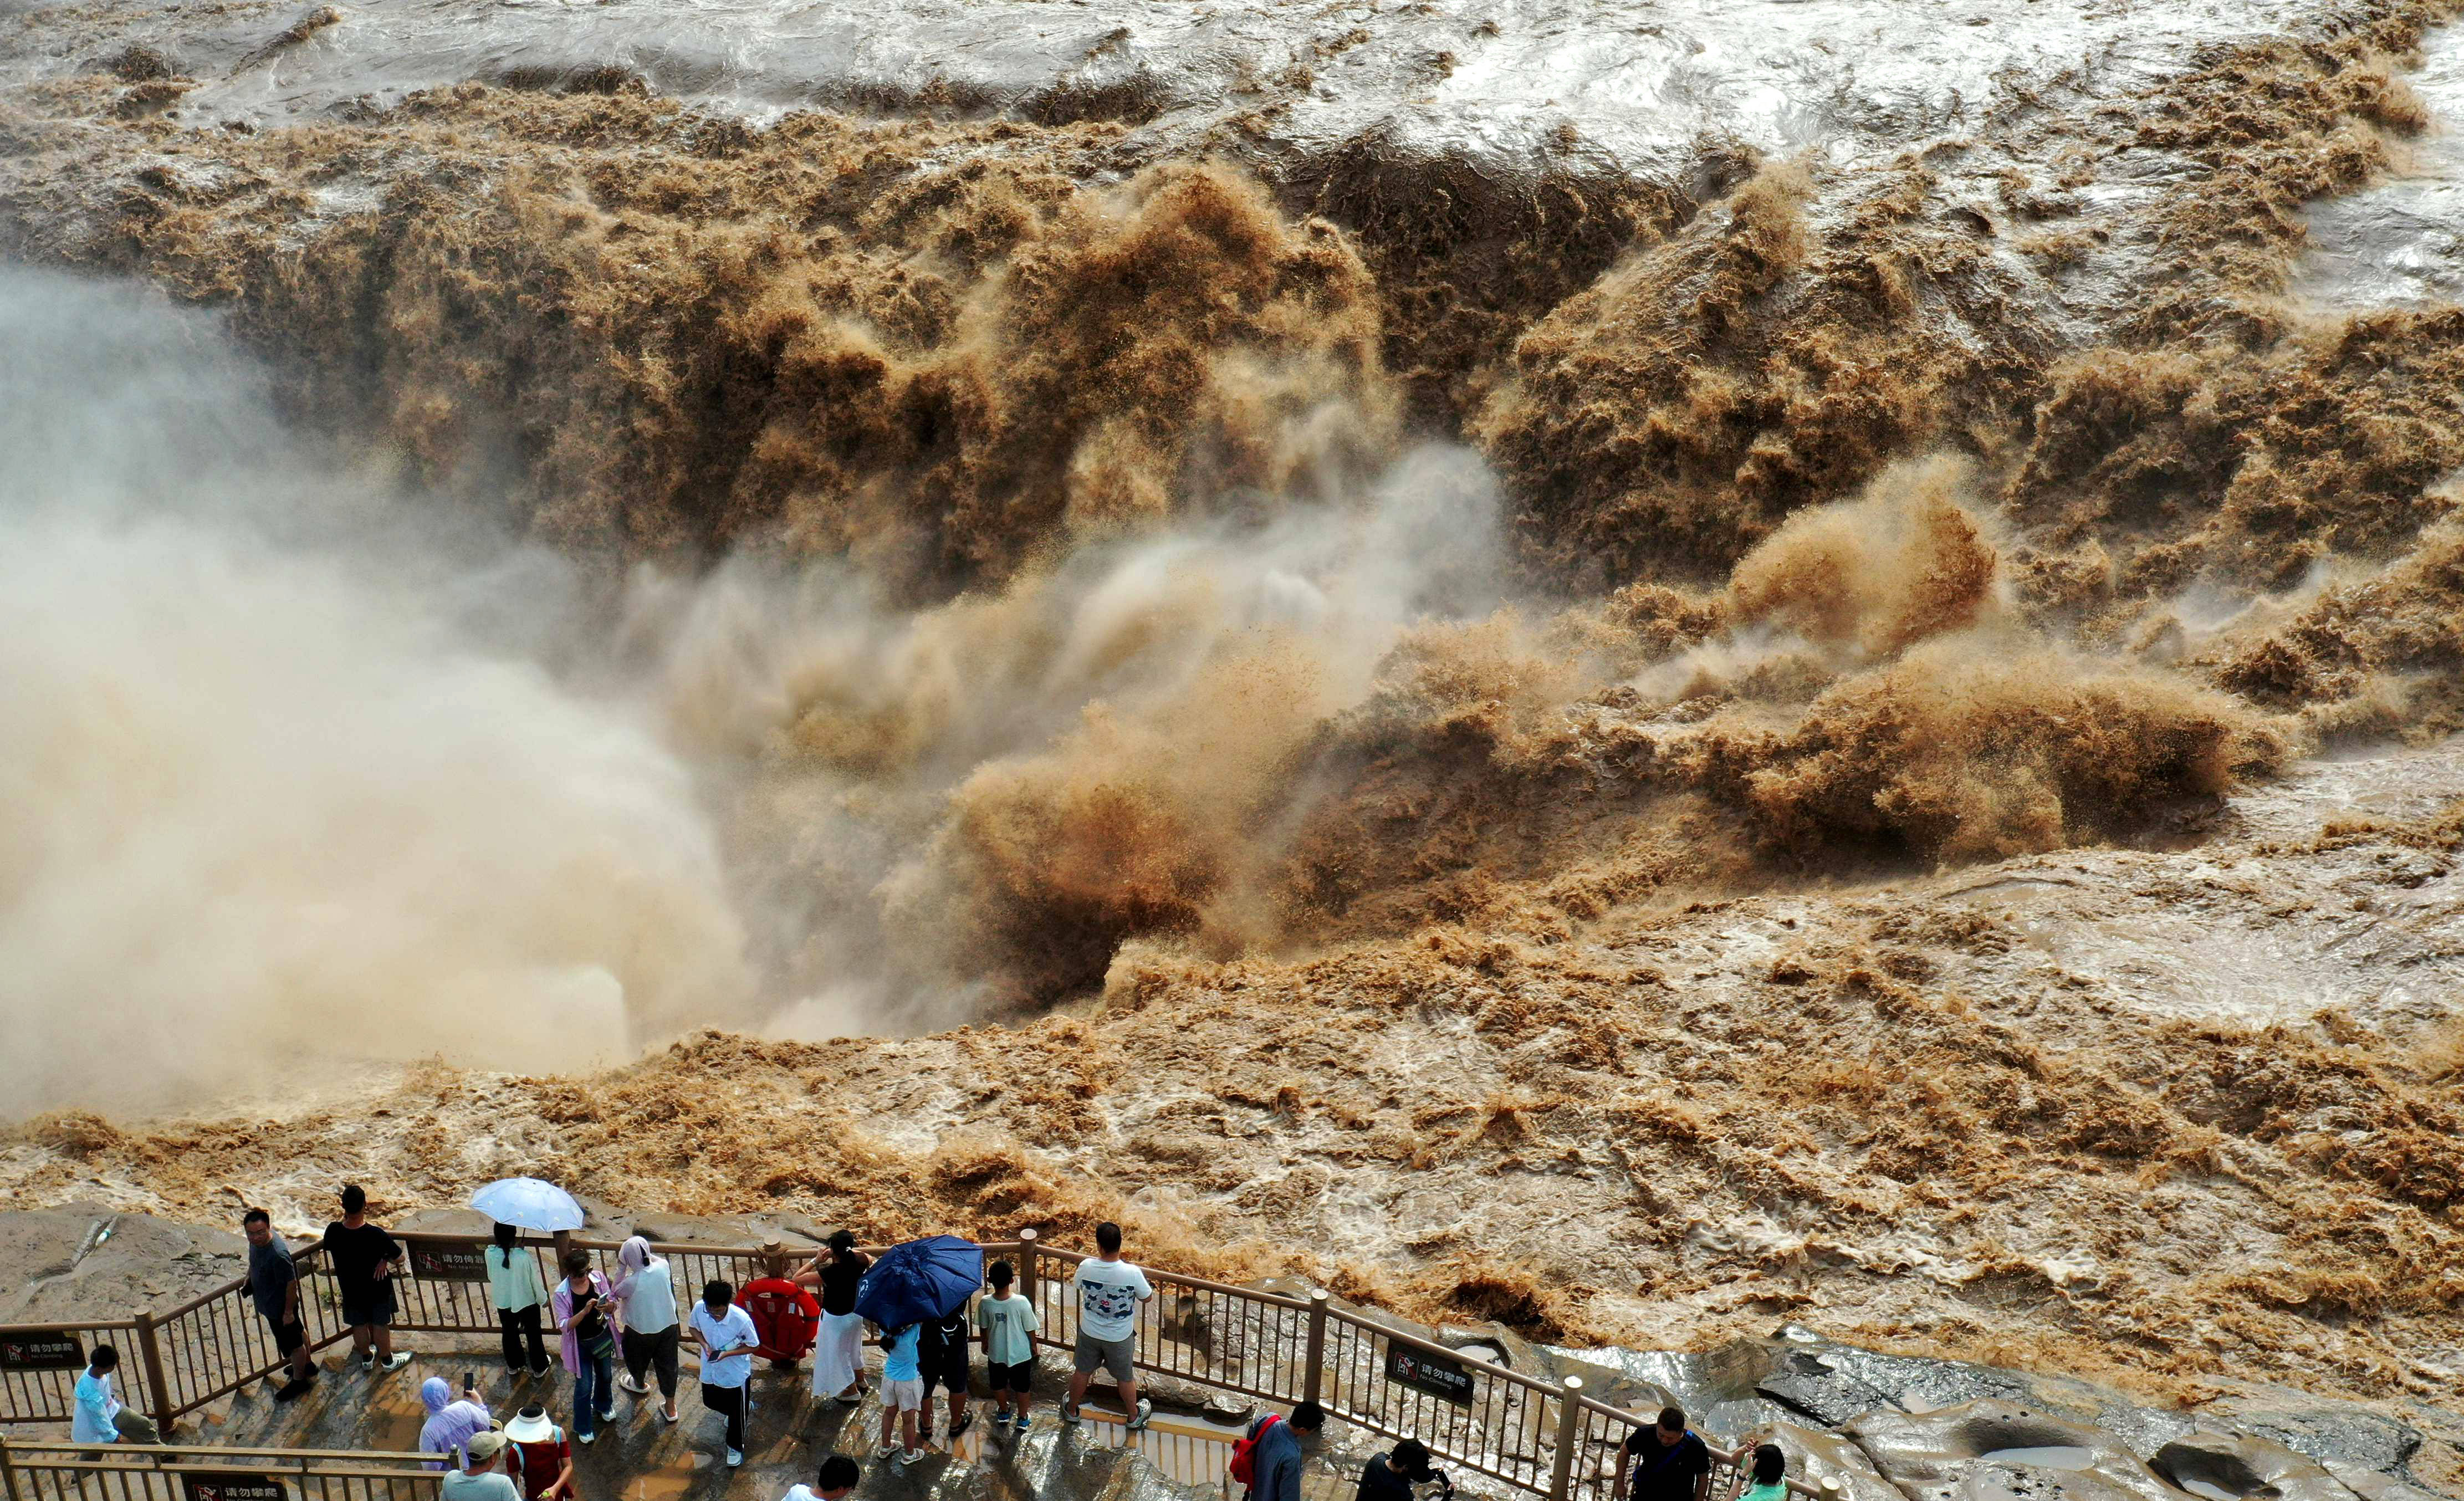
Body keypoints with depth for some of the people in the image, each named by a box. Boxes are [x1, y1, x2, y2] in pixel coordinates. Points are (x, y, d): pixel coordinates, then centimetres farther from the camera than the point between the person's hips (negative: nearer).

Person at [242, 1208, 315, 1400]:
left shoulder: (278, 1254, -38)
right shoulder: (257, 1242, -12)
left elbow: (291, 1283, -28)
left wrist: (288, 1312, -20)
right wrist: (249, 1282, 8)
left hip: (280, 1307, -9)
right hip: (269, 1303, 9)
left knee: (293, 1344, 15)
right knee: (298, 1332, 29)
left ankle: (299, 1382, 36)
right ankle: (307, 1365, 52)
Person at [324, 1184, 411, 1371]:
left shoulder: (333, 1231, -24)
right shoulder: (376, 1235, -34)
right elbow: (398, 1259, -24)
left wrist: (345, 1216, -5)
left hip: (350, 1289, 3)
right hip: (377, 1290, -3)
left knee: (359, 1325, 26)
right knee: (381, 1325, 19)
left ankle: (366, 1357, 48)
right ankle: (387, 1360, 39)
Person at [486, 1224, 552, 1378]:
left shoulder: (490, 1254, -25)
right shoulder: (525, 1257, -34)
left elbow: (491, 1276, -4)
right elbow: (536, 1282, -19)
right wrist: (543, 1300, 0)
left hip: (503, 1301, 3)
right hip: (527, 1302, -3)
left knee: (510, 1334, 28)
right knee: (533, 1335, 21)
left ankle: (514, 1365, 48)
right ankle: (539, 1367, 41)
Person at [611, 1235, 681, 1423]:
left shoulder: (631, 1282, -32)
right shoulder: (663, 1267, -21)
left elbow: (616, 1292, -9)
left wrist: (621, 1268, -13)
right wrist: (645, 1254, 0)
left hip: (641, 1331, -3)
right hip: (668, 1326, 3)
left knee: (637, 1360, 30)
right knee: (667, 1366, 18)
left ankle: (640, 1385, 59)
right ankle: (671, 1409, 29)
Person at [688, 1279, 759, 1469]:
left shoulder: (742, 1319, -35)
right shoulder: (699, 1308, -25)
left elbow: (754, 1346, -19)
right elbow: (695, 1328, -2)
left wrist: (727, 1353, -29)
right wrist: (705, 1344, -21)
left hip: (736, 1373, -5)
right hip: (710, 1369, 5)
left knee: (737, 1413, 14)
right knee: (710, 1402, 28)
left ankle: (736, 1447, 42)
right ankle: (744, 1406, 59)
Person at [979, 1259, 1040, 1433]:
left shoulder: (985, 1304, -22)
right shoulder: (1021, 1303, -27)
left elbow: (984, 1328, -4)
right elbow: (1030, 1329, -14)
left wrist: (985, 1345, 16)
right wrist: (1034, 1346, 6)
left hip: (996, 1353, 2)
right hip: (1020, 1353, -2)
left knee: (999, 1385, 27)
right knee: (1022, 1387, 21)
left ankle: (1003, 1413, 47)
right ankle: (1023, 1419, 37)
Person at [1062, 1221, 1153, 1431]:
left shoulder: (1087, 1267, -23)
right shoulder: (1132, 1273, -29)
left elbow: (1076, 1283, 3)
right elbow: (1147, 1297, -10)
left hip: (1089, 1333, 2)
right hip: (1120, 1337, -1)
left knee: (1082, 1372, 26)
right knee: (1126, 1378, 22)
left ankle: (1071, 1411, 47)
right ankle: (1134, 1416, 43)